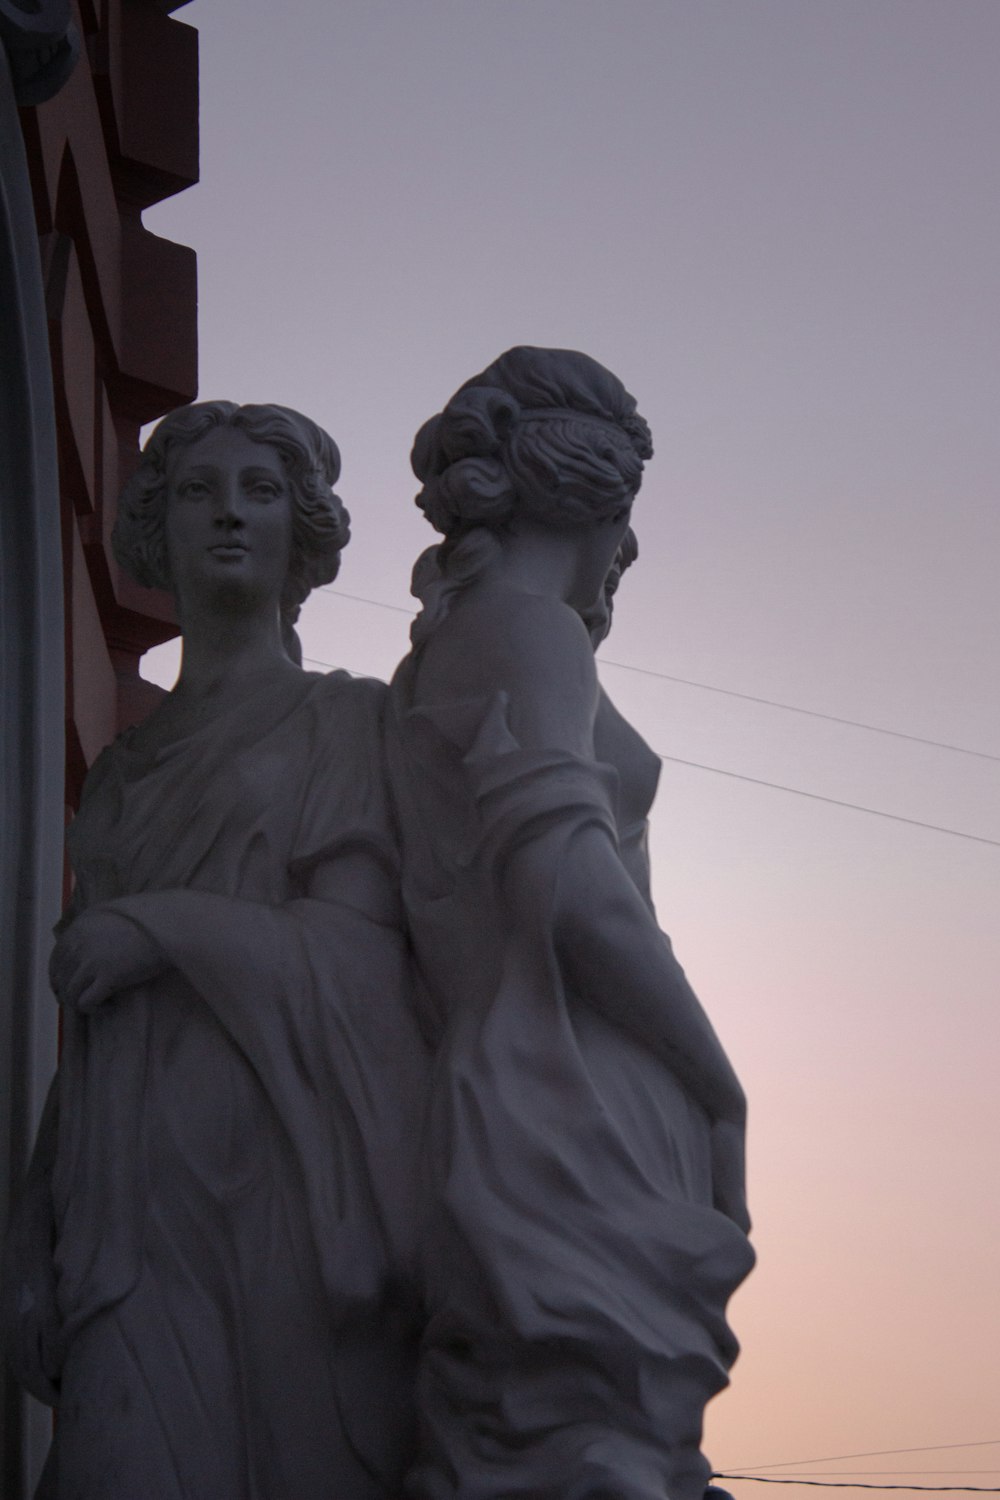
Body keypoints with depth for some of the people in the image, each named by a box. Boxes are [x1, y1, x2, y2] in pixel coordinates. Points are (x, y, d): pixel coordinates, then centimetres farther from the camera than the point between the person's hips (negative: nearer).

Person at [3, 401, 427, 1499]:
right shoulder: (127, 767, 24)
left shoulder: (349, 722, 11)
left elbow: (362, 955, 0)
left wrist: (168, 928, -6)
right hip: (136, 1210, 4)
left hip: (281, 1187, -3)